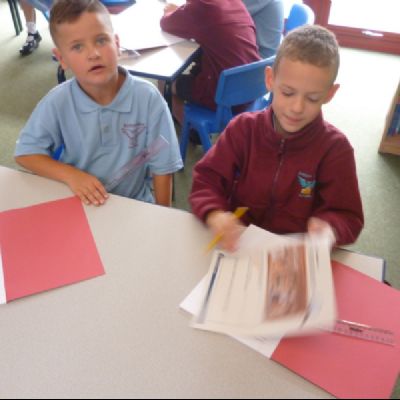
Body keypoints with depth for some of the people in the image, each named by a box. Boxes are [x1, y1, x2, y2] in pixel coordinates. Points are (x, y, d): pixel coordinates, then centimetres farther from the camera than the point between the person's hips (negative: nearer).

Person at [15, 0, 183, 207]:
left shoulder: (148, 97, -15)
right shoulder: (57, 102, -11)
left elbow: (161, 166, -8)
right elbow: (26, 152, -1)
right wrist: (71, 175, -17)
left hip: (135, 205, 1)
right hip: (79, 203, -1)